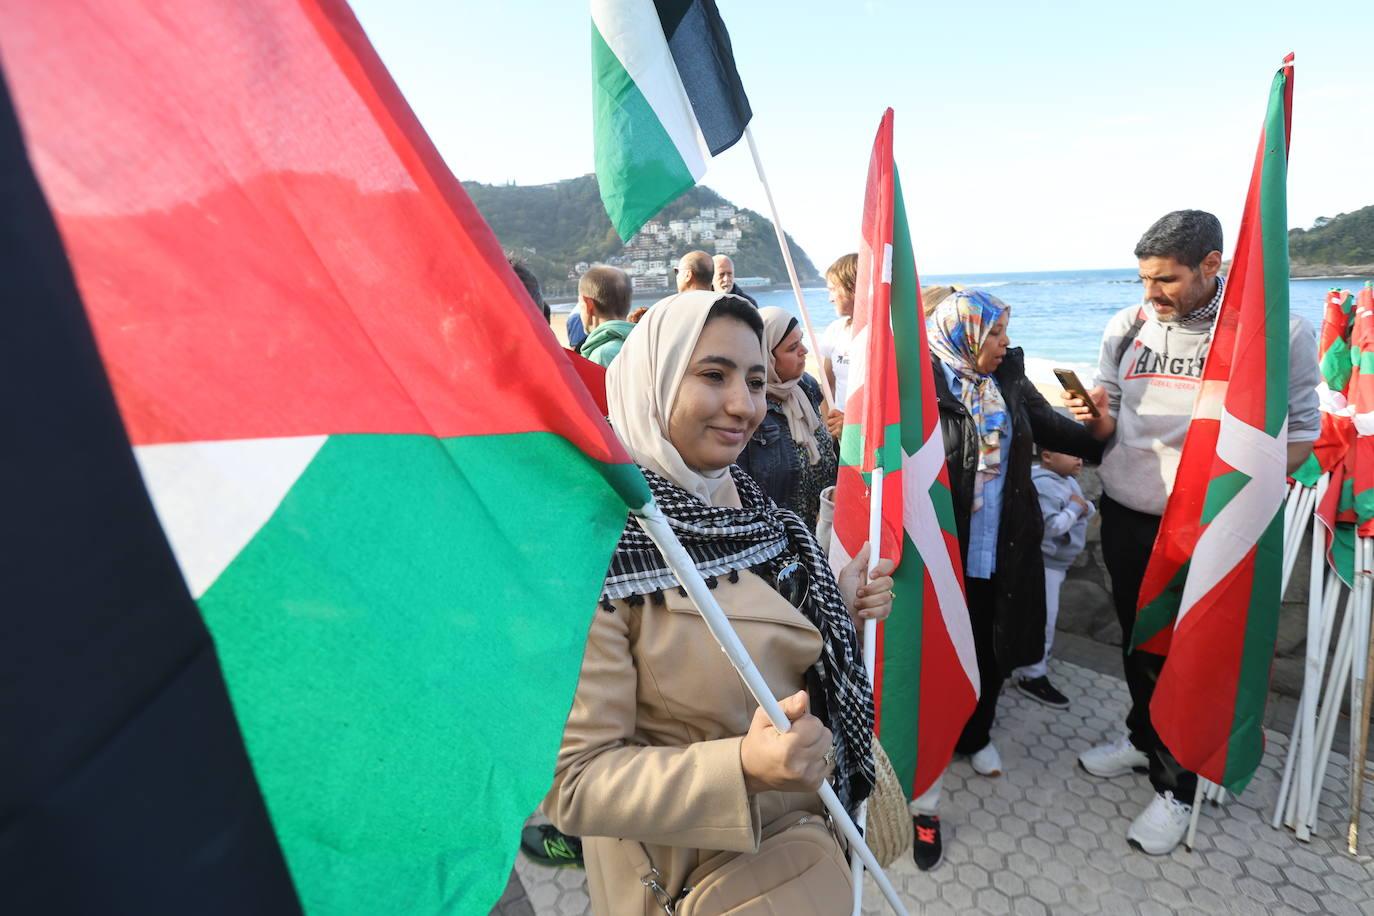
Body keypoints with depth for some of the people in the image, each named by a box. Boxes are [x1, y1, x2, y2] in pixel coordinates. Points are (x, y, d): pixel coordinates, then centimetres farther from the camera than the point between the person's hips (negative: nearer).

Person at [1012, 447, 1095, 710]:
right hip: (1042, 563, -10)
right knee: (1042, 617, -5)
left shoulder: (1069, 481, 9)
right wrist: (1074, 508, -17)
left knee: (1044, 616, 22)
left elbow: (1090, 510, 16)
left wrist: (1085, 507, -6)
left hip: (1057, 562, 10)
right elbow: (1051, 526, -31)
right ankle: (1032, 676, 5)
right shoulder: (1042, 484, -23)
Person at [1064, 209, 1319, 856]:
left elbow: (1299, 430, -3)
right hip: (1126, 517, 4)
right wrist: (1096, 417, -14)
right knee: (1137, 640, 19)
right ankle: (1143, 738, 41)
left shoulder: (1277, 332, -8)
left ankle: (1176, 785, 24)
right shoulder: (1127, 327, 2)